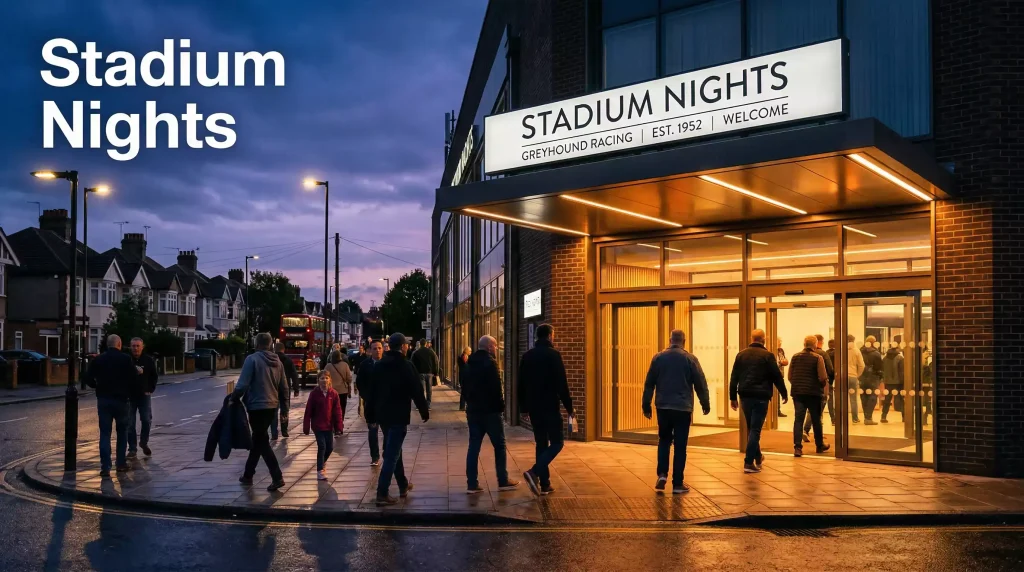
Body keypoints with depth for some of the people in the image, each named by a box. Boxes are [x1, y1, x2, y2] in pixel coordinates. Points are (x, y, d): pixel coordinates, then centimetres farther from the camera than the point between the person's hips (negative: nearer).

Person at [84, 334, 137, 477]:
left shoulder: (98, 360, 1)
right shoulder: (126, 359, -6)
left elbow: (89, 379, 0)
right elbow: (134, 378, -7)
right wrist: (128, 391, 12)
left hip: (103, 400, 2)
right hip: (121, 399, -1)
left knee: (104, 433, 3)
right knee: (122, 432, 15)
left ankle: (105, 467, -5)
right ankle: (121, 463, 17)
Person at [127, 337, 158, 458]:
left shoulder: (148, 360, 0)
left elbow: (154, 376, 8)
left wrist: (150, 389, 0)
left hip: (144, 395, 1)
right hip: (129, 396, 0)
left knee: (147, 421, -3)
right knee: (130, 424, 2)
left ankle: (144, 442, 21)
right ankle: (132, 449, 10)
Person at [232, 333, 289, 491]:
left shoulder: (252, 359, -11)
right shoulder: (277, 361, 9)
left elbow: (242, 384, -18)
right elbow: (284, 387, 11)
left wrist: (233, 398, -3)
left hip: (257, 406, -7)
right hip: (272, 406, 7)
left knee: (262, 441, -2)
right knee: (258, 439, 18)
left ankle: (277, 477, -10)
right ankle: (248, 474, 28)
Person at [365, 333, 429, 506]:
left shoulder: (379, 365, 8)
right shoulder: (406, 365, -11)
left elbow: (372, 391, 11)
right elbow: (417, 391, -12)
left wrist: (371, 414, 17)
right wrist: (424, 412, -1)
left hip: (382, 414, 7)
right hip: (398, 415, -7)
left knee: (393, 450, 20)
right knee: (392, 454, -5)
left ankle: (403, 485, 32)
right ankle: (382, 494, -7)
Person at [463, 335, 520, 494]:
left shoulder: (470, 363, 12)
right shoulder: (489, 362, -13)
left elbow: (466, 386, 15)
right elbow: (496, 387, -18)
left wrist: (470, 402, 17)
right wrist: (501, 405, -9)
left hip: (473, 410, 7)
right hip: (490, 410, -7)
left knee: (474, 446, 6)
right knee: (499, 445, 5)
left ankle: (472, 484, 4)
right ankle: (503, 481, 10)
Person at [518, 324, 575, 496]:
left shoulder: (527, 356, 9)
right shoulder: (553, 354, -10)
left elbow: (521, 385, 12)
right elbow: (562, 384, -13)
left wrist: (524, 408, 19)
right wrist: (569, 408, -6)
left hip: (534, 407, 6)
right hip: (550, 406, -6)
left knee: (541, 443, 12)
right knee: (557, 442, 1)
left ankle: (544, 484, 11)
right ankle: (534, 472, -16)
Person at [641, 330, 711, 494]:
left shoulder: (658, 357, 2)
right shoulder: (690, 358, -4)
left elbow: (649, 383, 6)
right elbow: (700, 383, -1)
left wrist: (646, 405, 14)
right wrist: (706, 404, 12)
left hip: (663, 407, 2)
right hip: (683, 408, -2)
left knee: (664, 440, 18)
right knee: (680, 445, 4)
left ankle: (662, 474, 2)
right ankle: (678, 484, 6)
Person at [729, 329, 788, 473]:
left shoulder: (741, 355, 6)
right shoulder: (767, 355, -6)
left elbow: (734, 377, 6)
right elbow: (777, 376, -3)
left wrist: (733, 397, 11)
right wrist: (784, 393, 11)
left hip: (745, 396, 4)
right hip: (760, 396, -4)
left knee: (751, 428, 20)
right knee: (755, 429, -3)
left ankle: (757, 457, 33)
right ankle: (749, 463, -8)